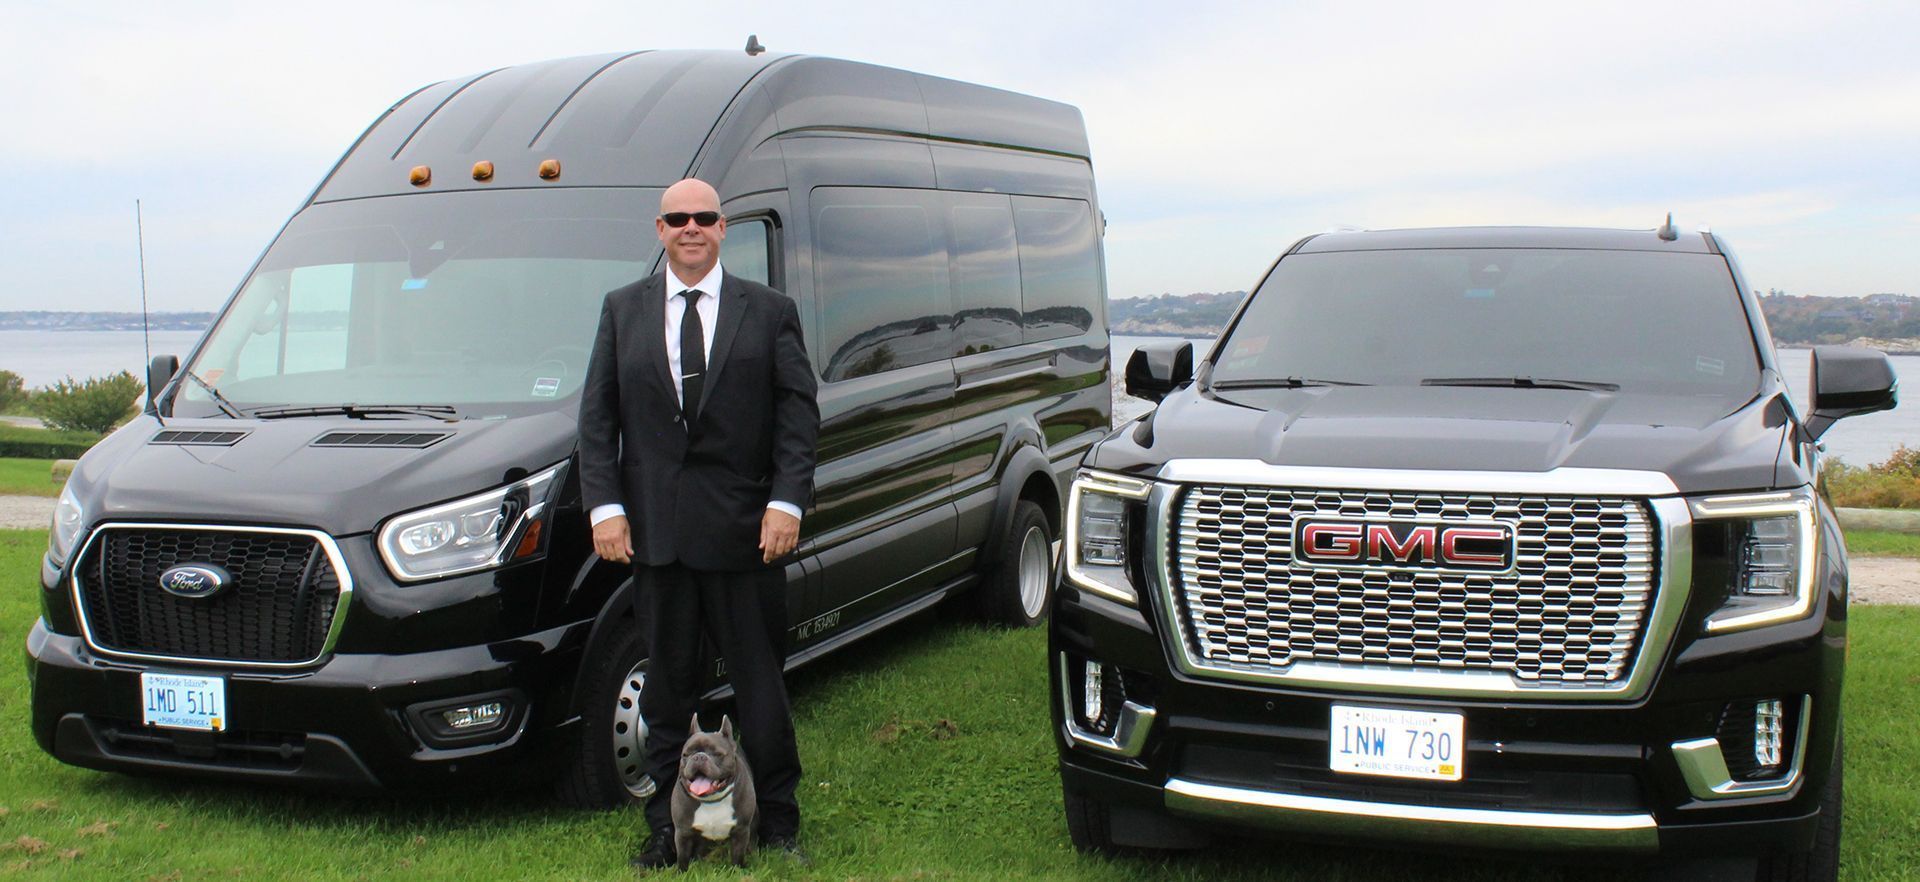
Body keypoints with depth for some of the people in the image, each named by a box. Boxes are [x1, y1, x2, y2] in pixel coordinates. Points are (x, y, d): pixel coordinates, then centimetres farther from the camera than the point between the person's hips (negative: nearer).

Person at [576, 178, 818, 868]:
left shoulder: (770, 312, 5)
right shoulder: (622, 311, 10)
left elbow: (799, 415, 1)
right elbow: (597, 417, 7)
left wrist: (786, 502, -10)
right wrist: (604, 506, -4)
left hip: (745, 527, -2)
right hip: (655, 530, 2)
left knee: (760, 681, 5)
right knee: (667, 684, 10)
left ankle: (777, 824, 17)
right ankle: (667, 826, 20)